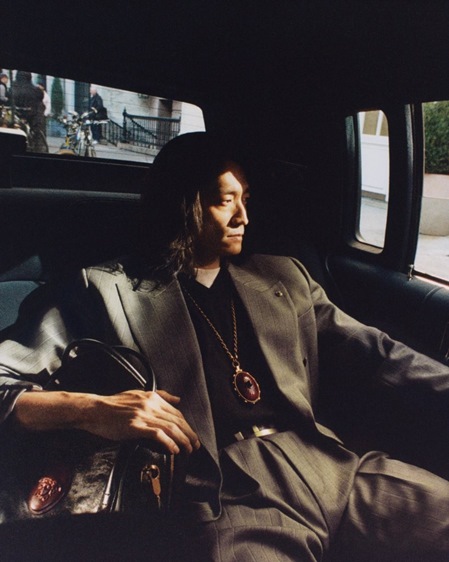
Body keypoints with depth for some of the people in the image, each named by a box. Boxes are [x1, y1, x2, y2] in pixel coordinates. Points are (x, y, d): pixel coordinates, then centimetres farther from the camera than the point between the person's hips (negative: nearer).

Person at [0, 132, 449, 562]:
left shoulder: (283, 277, 19)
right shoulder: (108, 291, 5)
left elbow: (367, 351, 15)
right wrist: (90, 409, -16)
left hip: (335, 467, 5)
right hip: (229, 495, -4)